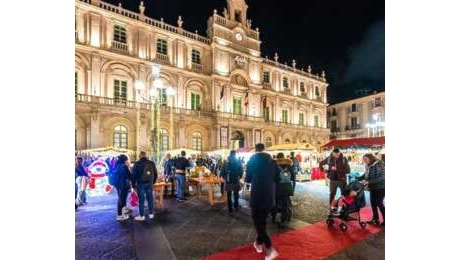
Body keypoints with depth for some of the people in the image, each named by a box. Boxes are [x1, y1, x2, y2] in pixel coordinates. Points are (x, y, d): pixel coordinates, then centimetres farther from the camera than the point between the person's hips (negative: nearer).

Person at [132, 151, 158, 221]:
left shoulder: (137, 164, -5)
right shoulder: (152, 163, 5)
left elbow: (134, 175, -3)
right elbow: (156, 174, 9)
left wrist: (133, 184, 7)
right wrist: (153, 182, 18)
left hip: (140, 184, -3)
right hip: (149, 184, 3)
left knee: (141, 200, 3)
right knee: (150, 199, 10)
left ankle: (142, 216, 9)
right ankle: (151, 214, 18)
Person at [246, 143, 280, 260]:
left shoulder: (252, 160, -8)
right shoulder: (272, 161, 0)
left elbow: (248, 179, -2)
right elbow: (277, 179, 7)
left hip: (257, 195, -4)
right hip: (269, 195, 5)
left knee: (257, 221, 6)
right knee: (262, 220, 20)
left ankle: (270, 249, -3)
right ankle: (259, 243, 35)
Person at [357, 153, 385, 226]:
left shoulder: (378, 165, -19)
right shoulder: (369, 166, 4)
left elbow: (381, 178, -25)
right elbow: (365, 175, 12)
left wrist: (369, 182, -28)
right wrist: (356, 179, 2)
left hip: (380, 187, -7)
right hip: (373, 188, 8)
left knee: (379, 203, -2)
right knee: (373, 203, 11)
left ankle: (385, 220, 14)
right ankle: (375, 219, 23)